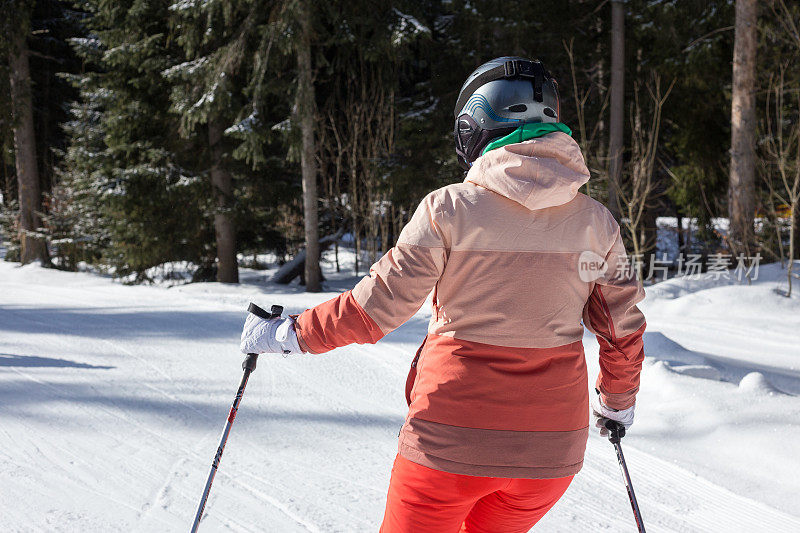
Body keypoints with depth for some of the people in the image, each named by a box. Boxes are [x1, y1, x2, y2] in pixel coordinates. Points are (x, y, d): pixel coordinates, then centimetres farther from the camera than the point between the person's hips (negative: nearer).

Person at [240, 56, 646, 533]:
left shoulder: (450, 208, -11)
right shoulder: (597, 222, 0)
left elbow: (378, 305, -9)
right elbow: (624, 331, 6)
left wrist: (288, 335, 4)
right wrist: (618, 400, 25)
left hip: (453, 440, -3)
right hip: (553, 451, 4)